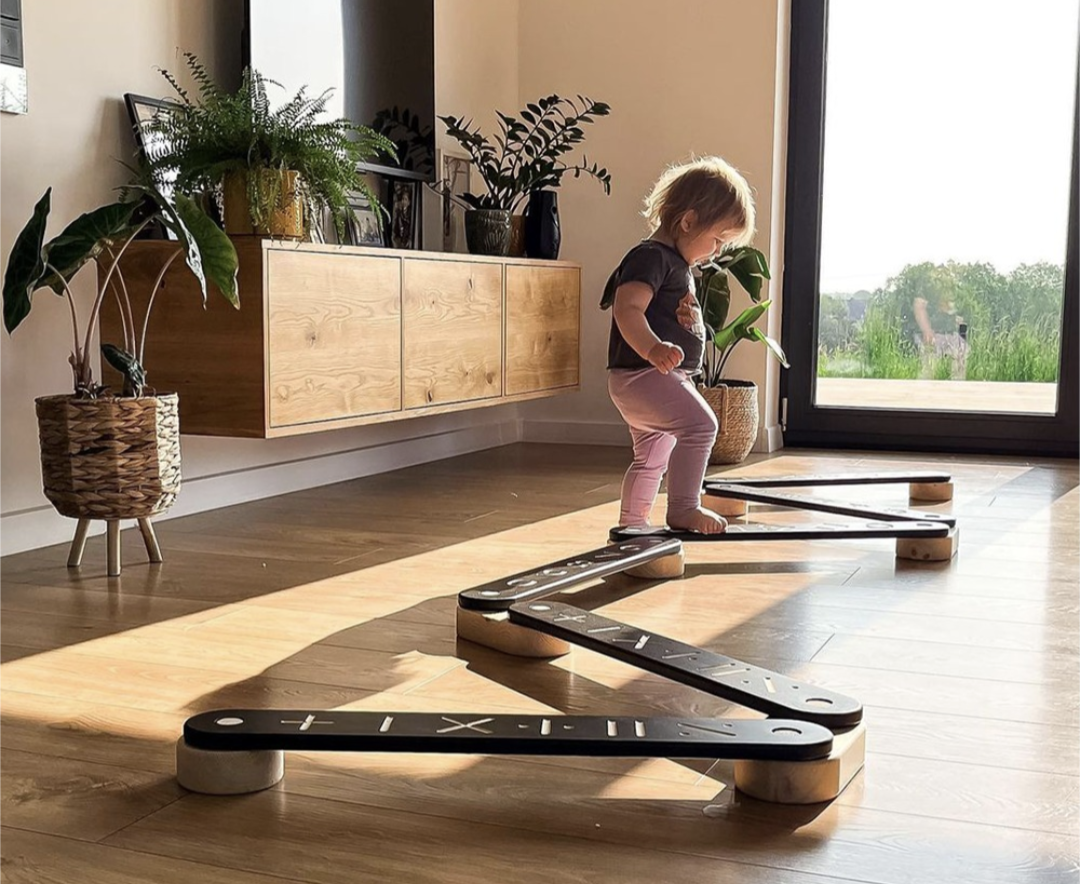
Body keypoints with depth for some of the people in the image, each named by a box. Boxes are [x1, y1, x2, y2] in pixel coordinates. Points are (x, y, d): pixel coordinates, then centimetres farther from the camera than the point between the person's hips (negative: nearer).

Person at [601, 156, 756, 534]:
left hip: (665, 376, 11)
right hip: (642, 375, -11)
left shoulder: (678, 263, 19)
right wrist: (654, 349, -45)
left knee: (652, 457, 20)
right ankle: (683, 508, -20)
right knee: (700, 423, -24)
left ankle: (631, 523, 33)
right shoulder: (651, 256, -15)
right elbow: (627, 309, -30)